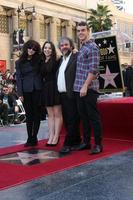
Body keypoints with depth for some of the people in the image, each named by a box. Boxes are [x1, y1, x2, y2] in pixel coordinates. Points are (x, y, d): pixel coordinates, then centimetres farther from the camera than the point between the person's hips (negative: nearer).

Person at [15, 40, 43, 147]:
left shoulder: (39, 59, 8)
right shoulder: (19, 62, 7)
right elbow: (18, 78, 2)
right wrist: (20, 93, -5)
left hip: (38, 90, 0)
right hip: (26, 91, 0)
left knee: (37, 114, 2)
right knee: (29, 115, 3)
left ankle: (34, 138, 10)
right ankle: (30, 138, 8)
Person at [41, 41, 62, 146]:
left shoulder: (56, 61, -5)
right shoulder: (42, 62, 11)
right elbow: (42, 76, 14)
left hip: (55, 88, -6)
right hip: (46, 89, 6)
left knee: (57, 114, 0)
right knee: (50, 114, 8)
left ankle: (56, 137, 3)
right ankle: (51, 136, 12)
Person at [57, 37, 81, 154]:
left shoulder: (76, 57, -4)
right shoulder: (61, 60, 20)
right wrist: (59, 92, 10)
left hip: (71, 95, -8)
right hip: (62, 95, 8)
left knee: (72, 120, -4)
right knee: (67, 121, 11)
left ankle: (68, 144, -1)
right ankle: (76, 142, 20)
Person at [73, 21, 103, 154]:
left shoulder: (92, 47, -9)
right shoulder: (81, 48, 17)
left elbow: (93, 69, -17)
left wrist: (85, 86, -20)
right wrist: (79, 86, 13)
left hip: (88, 88, -9)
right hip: (79, 88, 9)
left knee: (93, 116, -3)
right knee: (83, 116, 13)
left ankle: (98, 144, 5)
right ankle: (86, 141, 23)